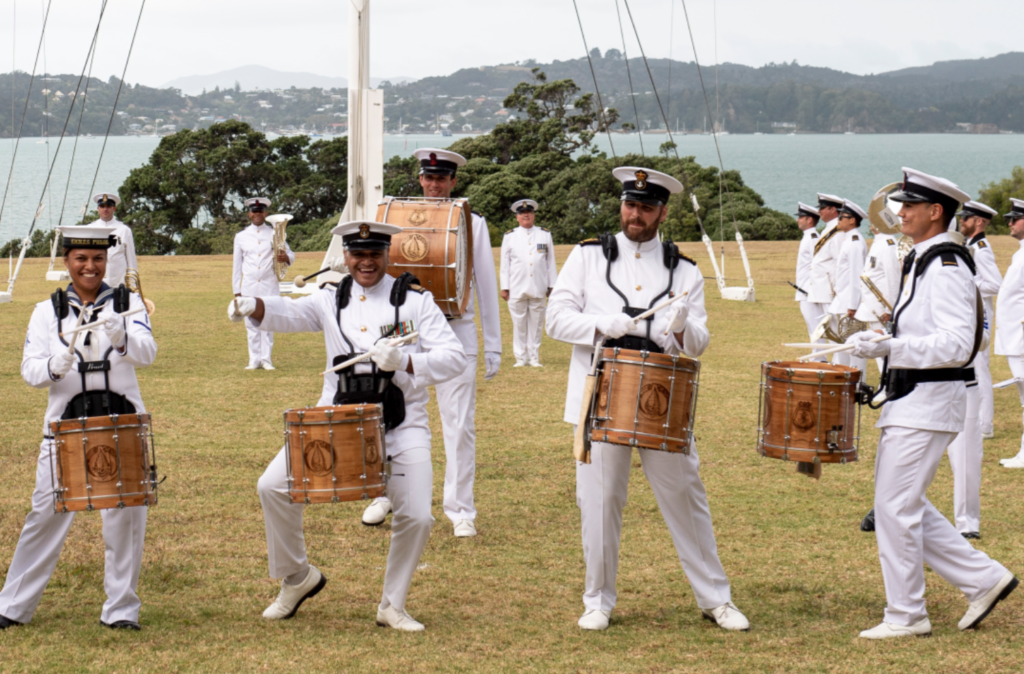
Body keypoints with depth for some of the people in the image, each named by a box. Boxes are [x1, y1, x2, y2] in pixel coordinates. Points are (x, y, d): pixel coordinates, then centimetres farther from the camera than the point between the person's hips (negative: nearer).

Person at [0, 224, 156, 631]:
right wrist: (54, 367, -24)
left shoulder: (128, 305, 4)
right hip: (65, 426, 0)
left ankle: (121, 608, 13)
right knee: (46, 513, 1)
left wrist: (120, 336, -33)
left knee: (125, 515, 0)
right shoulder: (47, 312, 6)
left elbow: (146, 354, -12)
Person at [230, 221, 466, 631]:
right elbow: (289, 313, -12)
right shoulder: (331, 301, 7)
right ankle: (298, 578, 16)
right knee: (274, 487, -8)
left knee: (416, 516, -12)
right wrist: (253, 306, -35)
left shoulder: (415, 302, 0)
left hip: (401, 426, -2)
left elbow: (454, 359, -7)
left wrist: (404, 361, -24)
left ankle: (393, 606, 13)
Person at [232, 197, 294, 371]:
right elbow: (237, 265, 11)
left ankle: (266, 359, 2)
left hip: (270, 286, -1)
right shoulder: (241, 237, 10)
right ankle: (254, 359, 5)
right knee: (252, 324, 1)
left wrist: (285, 257, -18)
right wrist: (237, 290, 6)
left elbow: (291, 255, 7)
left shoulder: (274, 234, 7)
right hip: (249, 287, 1)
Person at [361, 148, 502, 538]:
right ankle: (386, 495, 24)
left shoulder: (472, 224, 5)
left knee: (459, 424, -2)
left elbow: (486, 285, 7)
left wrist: (493, 346, 5)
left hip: (456, 333, -1)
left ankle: (460, 511, 6)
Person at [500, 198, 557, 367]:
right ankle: (521, 358, 6)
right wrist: (504, 288, 3)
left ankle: (534, 358, 8)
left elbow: (551, 262, 12)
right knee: (519, 325, 0)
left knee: (536, 325, 3)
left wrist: (552, 285, 7)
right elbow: (505, 264, 8)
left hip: (538, 288, 1)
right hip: (517, 288, -1)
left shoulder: (545, 235, 12)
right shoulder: (509, 237, 9)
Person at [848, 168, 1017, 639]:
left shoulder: (947, 266, -16)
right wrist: (876, 344, 14)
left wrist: (889, 348, -28)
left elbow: (957, 345, -24)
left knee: (895, 506, -6)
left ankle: (905, 615, 4)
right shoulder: (918, 261, 15)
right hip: (908, 401, 10)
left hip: (929, 402, -10)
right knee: (905, 505, 13)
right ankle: (983, 579, 19)